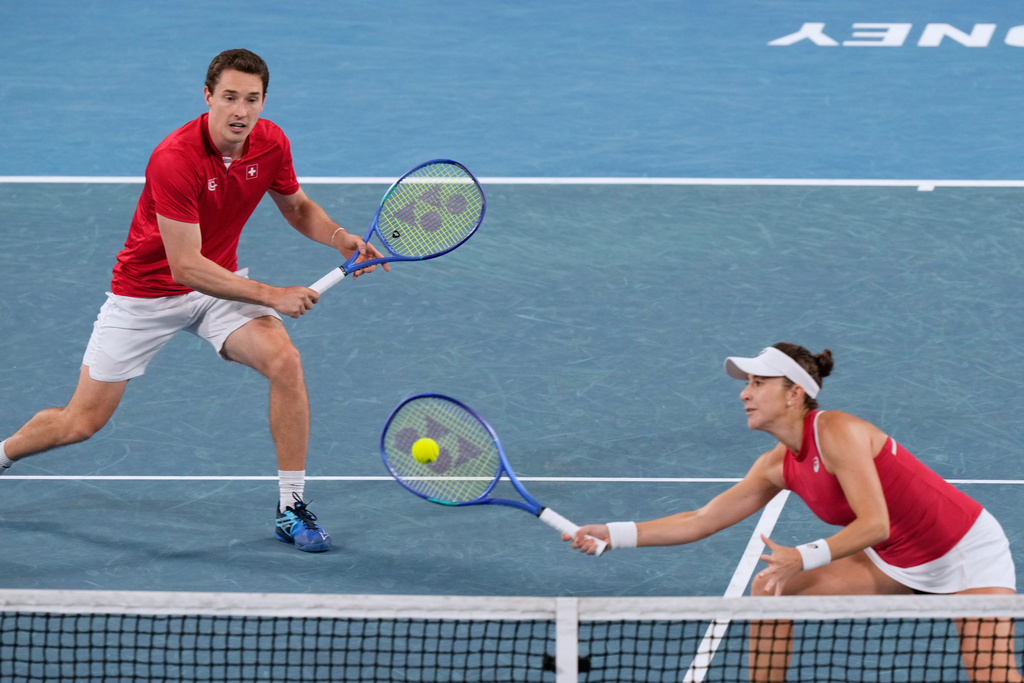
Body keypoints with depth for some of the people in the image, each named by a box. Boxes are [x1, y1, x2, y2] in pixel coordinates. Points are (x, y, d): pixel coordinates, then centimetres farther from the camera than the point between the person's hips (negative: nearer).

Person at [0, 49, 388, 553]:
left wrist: (340, 238, -11)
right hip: (145, 292, -4)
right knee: (81, 423, 2)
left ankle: (291, 509, -13)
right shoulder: (174, 160, -31)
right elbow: (185, 267, -30)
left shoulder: (271, 143, -12)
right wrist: (270, 296, -31)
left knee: (284, 360, -23)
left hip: (221, 282, 4)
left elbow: (297, 207, 9)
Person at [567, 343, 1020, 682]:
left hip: (968, 549, -8)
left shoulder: (837, 432, -25)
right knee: (770, 587, 2)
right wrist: (614, 534, -2)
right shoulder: (779, 466, -1)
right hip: (897, 562, 8)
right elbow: (702, 521, 3)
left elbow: (874, 523, -31)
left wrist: (805, 558, -41)